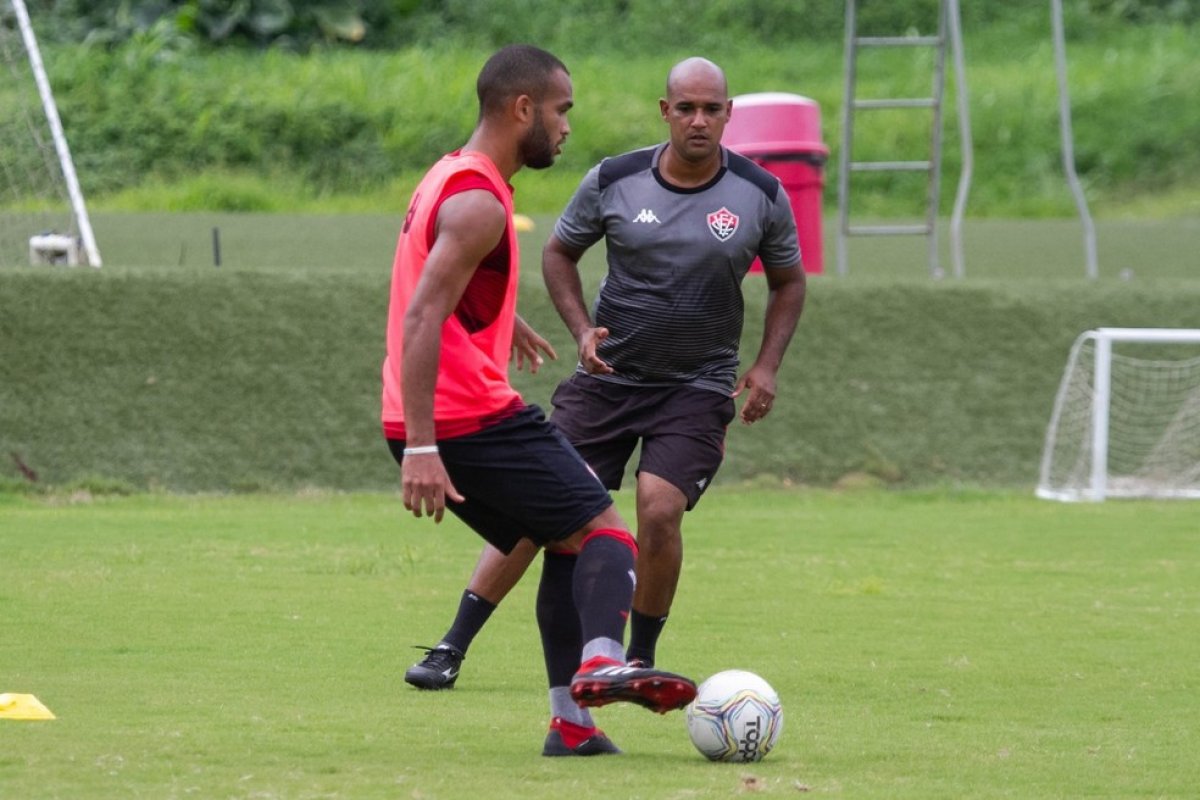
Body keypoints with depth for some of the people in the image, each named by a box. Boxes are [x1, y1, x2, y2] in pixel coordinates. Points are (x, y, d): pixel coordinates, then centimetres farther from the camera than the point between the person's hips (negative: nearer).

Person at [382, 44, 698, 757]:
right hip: (471, 419, -10)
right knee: (604, 532, -8)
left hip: (426, 424, 10)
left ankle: (572, 720, 8)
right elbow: (422, 319, -25)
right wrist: (422, 447, -30)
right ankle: (600, 660, -33)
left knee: (567, 546, 16)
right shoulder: (479, 202, -16)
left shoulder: (452, 177, 17)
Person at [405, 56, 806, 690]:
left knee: (659, 510, -20)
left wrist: (766, 366, -1)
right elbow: (559, 253, 10)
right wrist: (582, 329, -5)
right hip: (609, 376, 1)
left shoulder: (761, 196, -4)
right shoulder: (613, 181, -5)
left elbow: (788, 282, 11)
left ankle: (640, 658, 3)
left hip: (698, 386, -1)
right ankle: (452, 648, 2)